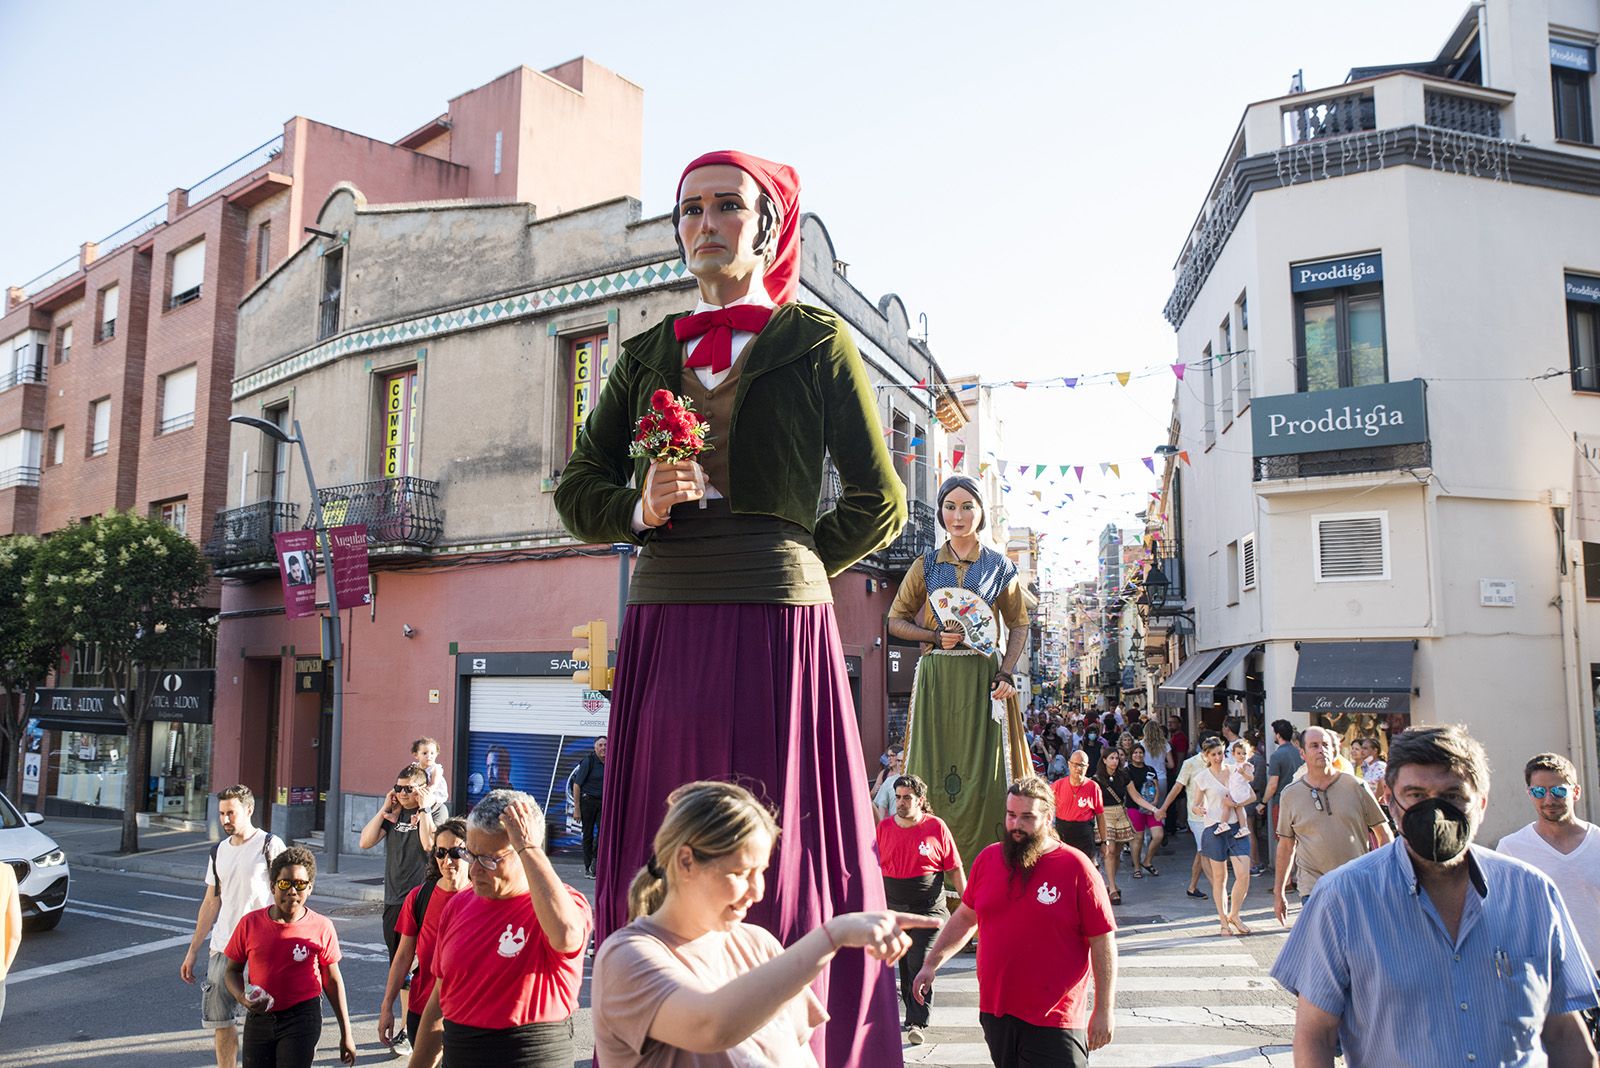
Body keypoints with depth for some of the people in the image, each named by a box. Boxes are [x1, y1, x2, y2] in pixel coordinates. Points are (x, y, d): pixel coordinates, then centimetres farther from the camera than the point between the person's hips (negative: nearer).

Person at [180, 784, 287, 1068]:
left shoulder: (271, 845, -6)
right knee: (219, 1020, 8)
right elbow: (211, 902, 19)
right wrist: (193, 950, 17)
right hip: (222, 948, 6)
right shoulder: (219, 851, 13)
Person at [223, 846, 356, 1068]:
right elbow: (232, 971, 8)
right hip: (259, 1018, 3)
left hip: (302, 1019, -3)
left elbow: (333, 981, 2)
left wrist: (346, 1034, 4)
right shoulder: (250, 923, -4)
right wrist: (242, 997, -14)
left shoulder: (321, 927, -7)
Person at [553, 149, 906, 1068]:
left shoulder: (817, 341, 6)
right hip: (662, 630, 4)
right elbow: (578, 490, 14)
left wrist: (786, 573, 2)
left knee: (778, 857, -1)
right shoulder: (647, 356, 17)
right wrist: (640, 508, -6)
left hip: (777, 630, -4)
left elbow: (879, 503, 5)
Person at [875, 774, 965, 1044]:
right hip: (893, 909, 4)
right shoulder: (884, 827, 4)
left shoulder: (936, 827, -4)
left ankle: (918, 1022, -6)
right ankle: (913, 1011, 25)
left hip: (928, 909, -3)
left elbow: (955, 869, 1)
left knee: (920, 965, -10)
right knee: (903, 966, 10)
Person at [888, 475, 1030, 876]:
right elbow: (896, 620, 10)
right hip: (936, 677, 1)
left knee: (984, 768, -3)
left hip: (983, 677, -1)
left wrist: (1006, 674, -6)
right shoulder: (926, 566, 8)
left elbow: (1019, 625, 8)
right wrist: (936, 637, -7)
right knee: (935, 768, -1)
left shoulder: (1000, 567, 7)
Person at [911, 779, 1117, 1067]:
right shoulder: (987, 859, 4)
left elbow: (1103, 943, -6)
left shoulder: (1075, 867, -9)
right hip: (994, 1012, 4)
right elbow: (965, 918, 17)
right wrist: (931, 964, 11)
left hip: (1053, 1022, -4)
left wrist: (1104, 1011, -7)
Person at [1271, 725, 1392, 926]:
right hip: (1314, 889, -1)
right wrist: (1278, 893, 12)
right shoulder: (1290, 795, 3)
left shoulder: (1356, 787, 1)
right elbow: (1286, 846, 11)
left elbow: (1384, 833, 7)